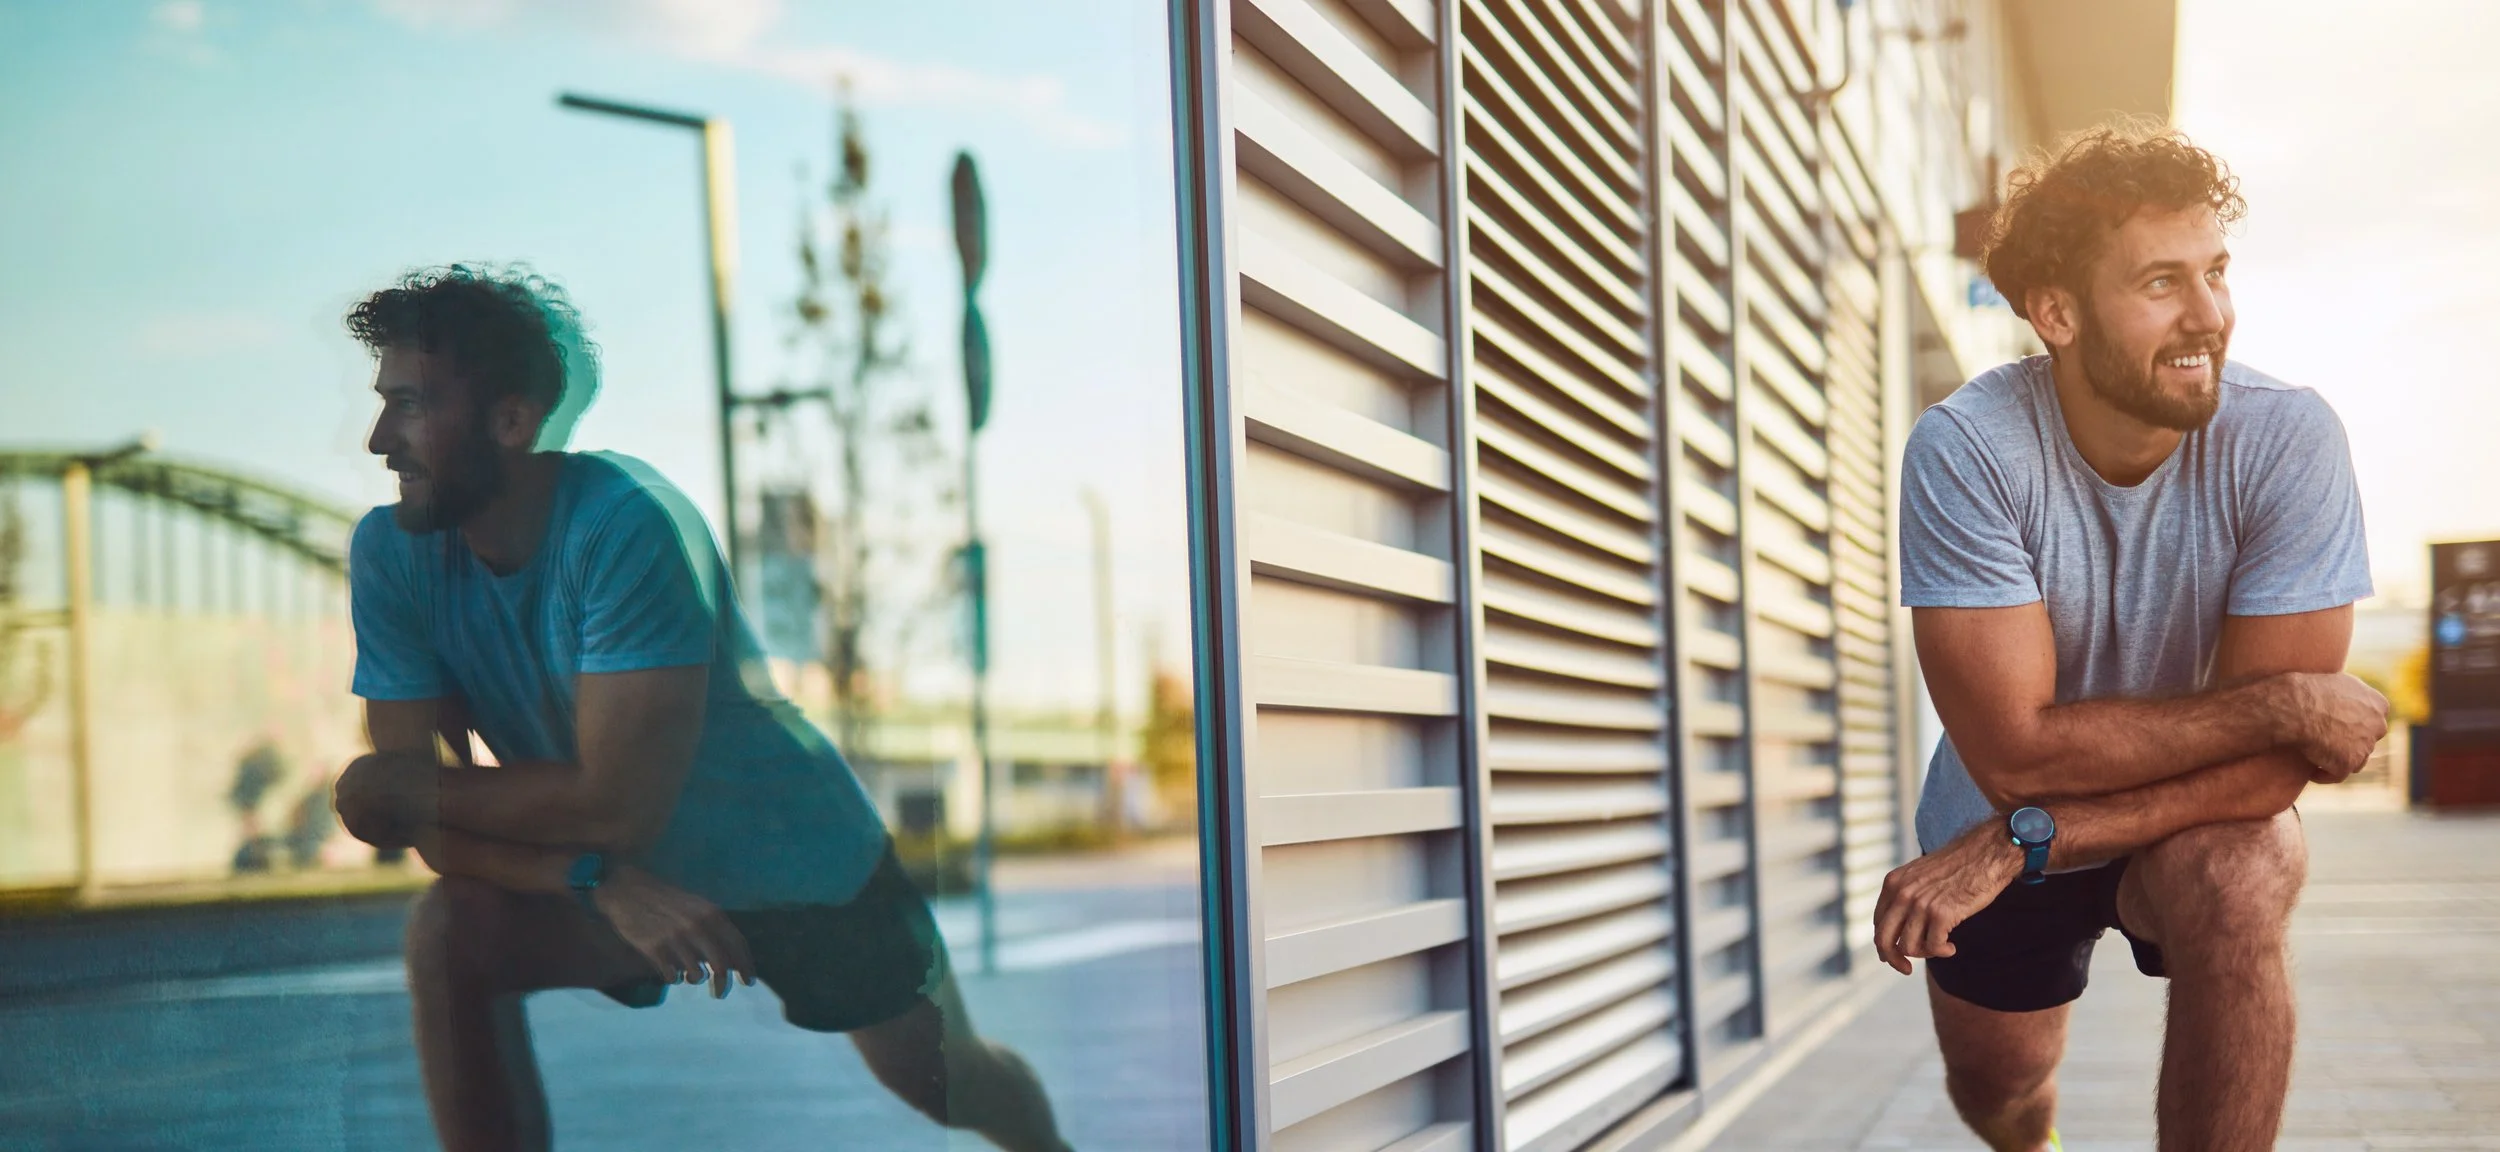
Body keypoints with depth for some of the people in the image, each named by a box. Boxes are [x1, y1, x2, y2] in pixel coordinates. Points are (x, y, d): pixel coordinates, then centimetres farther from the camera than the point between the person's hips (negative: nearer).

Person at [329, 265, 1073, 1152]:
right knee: (447, 934, -26)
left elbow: (614, 807, -34)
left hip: (805, 871, -3)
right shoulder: (390, 553, -17)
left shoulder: (625, 527, -33)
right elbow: (431, 822, -18)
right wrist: (595, 879, -33)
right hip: (635, 883, 4)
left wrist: (408, 789, -25)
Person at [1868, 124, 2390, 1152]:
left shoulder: (2287, 440, -26)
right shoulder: (1964, 450, -28)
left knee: (2233, 887, -33)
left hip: (2201, 821, -1)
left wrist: (2020, 842, -31)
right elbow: (2015, 752, -30)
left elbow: (2270, 771, -26)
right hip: (1993, 831, 1)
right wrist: (2281, 705, -29)